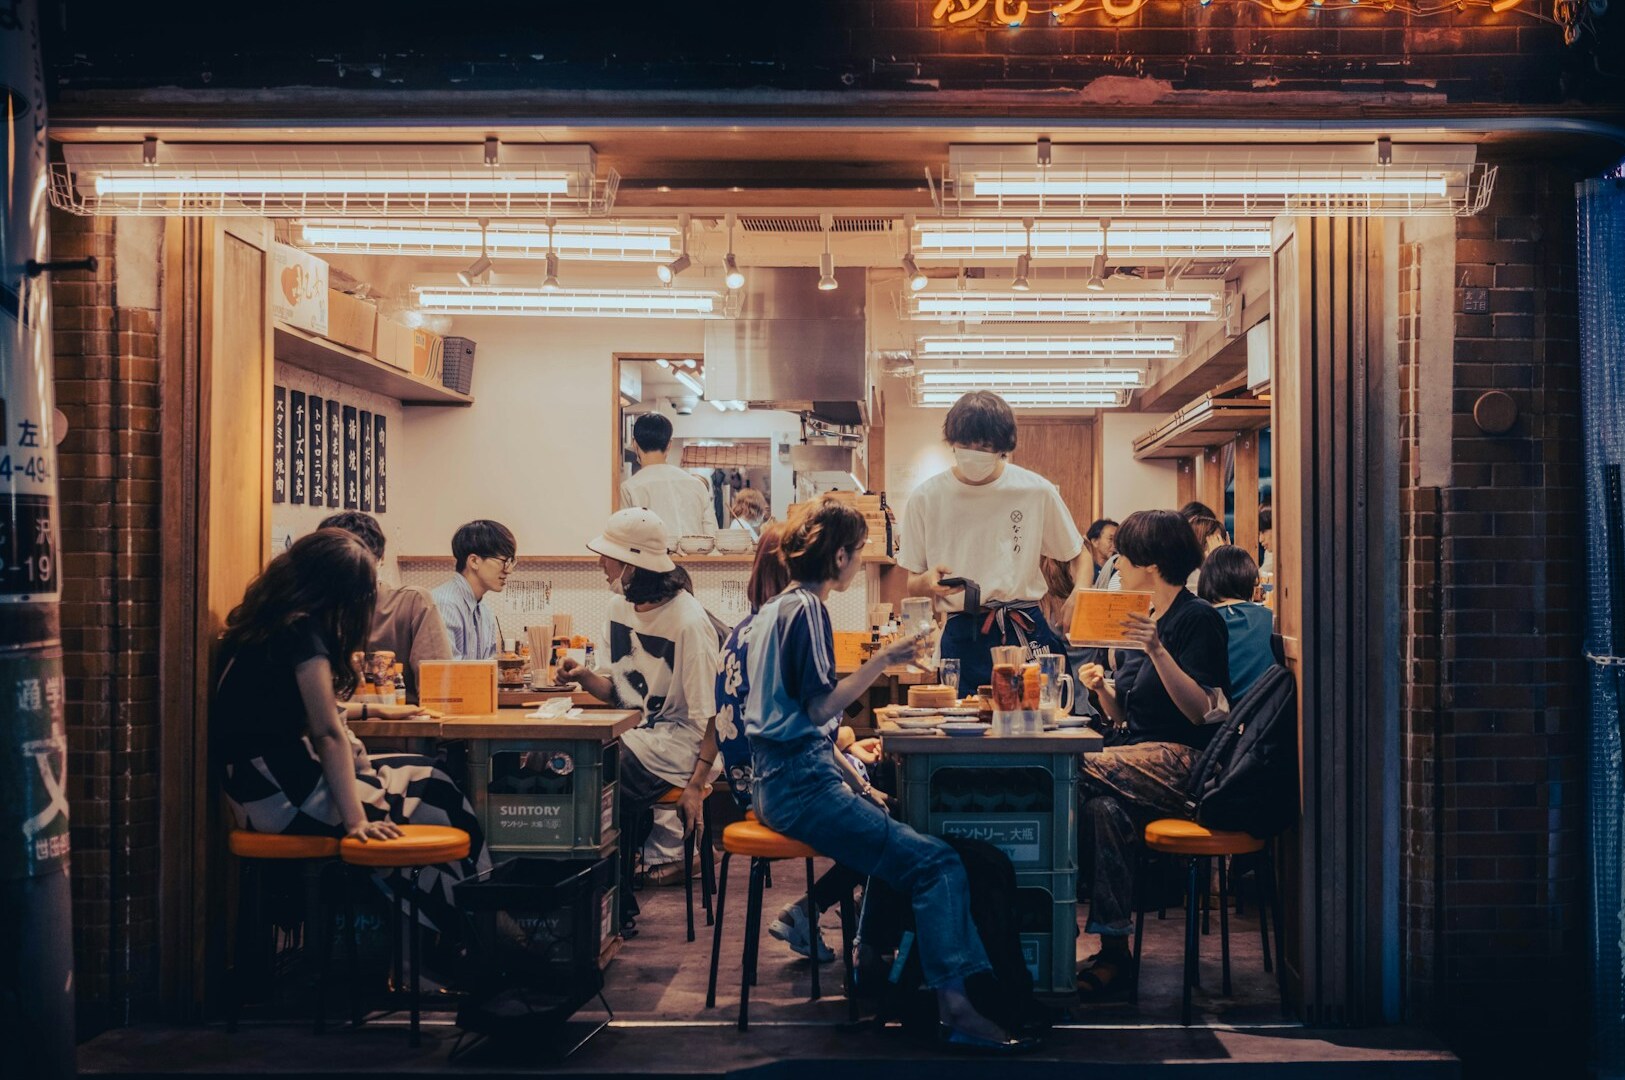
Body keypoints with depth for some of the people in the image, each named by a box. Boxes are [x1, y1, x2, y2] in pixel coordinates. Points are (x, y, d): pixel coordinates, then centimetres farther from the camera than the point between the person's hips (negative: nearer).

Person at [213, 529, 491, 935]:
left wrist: (372, 710, 38)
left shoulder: (263, 624, 14)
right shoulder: (302, 631, -15)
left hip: (256, 787, 9)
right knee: (437, 800, 0)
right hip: (285, 795, -9)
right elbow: (328, 733, -20)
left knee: (422, 775, 13)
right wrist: (355, 819, -23)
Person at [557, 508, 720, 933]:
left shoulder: (688, 622, -16)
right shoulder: (620, 608, 8)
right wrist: (585, 678, -7)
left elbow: (710, 715, -16)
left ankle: (618, 910, -10)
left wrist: (695, 784, -22)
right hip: (634, 735, 7)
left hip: (678, 742, -7)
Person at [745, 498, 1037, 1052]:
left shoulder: (775, 608, 18)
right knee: (936, 862, -17)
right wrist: (882, 660, -20)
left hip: (779, 779, 11)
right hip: (801, 784, -10)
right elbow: (819, 705, -21)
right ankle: (955, 1009, -20)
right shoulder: (806, 609, -12)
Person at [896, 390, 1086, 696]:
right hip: (962, 637, 0)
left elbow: (1077, 557, 14)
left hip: (1027, 634, 0)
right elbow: (912, 586, 7)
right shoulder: (926, 498, 1)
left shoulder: (1038, 491, 1)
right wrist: (929, 582, -17)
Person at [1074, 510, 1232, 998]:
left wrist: (1157, 652, -23)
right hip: (1138, 758, 7)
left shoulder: (1198, 619, -4)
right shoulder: (1136, 621, 20)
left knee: (1076, 774, -28)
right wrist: (1101, 688, 2)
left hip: (1182, 763, -7)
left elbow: (1202, 711, -15)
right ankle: (1113, 949, -27)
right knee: (1105, 807, -26)